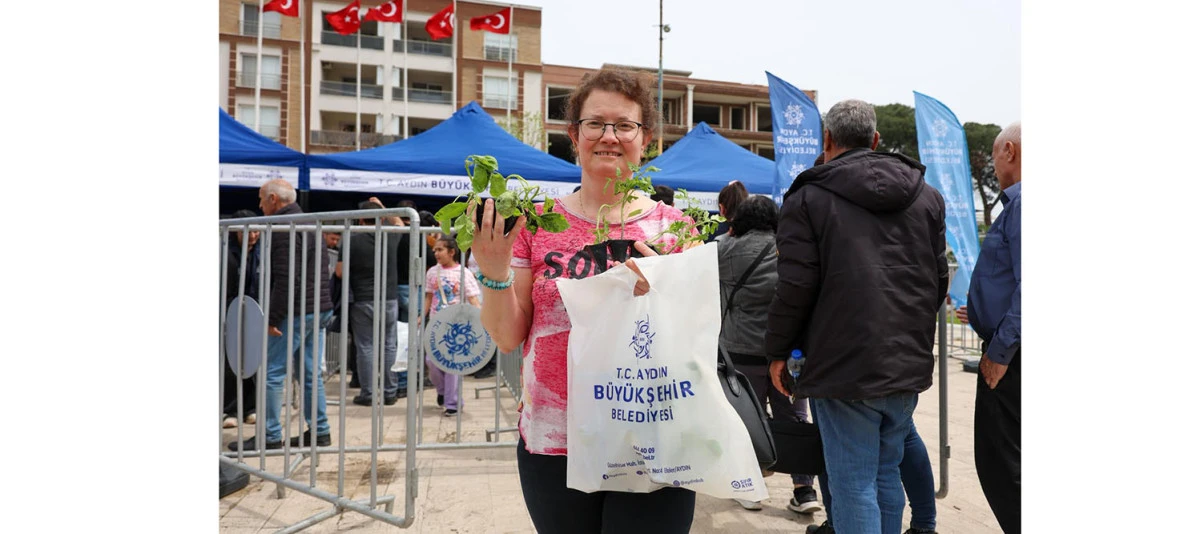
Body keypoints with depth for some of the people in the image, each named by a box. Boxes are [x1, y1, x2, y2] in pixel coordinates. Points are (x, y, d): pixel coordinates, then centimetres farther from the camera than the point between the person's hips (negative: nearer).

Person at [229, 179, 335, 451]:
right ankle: (319, 431, 17)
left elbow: (286, 279, -22)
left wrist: (273, 318, -18)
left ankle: (271, 436, 2)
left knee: (272, 373, -2)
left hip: (295, 313, -10)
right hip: (318, 310, 10)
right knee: (311, 373, 13)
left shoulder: (283, 229, -14)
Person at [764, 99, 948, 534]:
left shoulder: (809, 196, -7)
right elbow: (939, 279, 14)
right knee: (887, 474, 19)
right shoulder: (926, 195, 10)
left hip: (842, 368, -5)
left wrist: (778, 351, 2)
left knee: (853, 485, 1)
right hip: (909, 364, 6)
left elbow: (796, 286, -11)